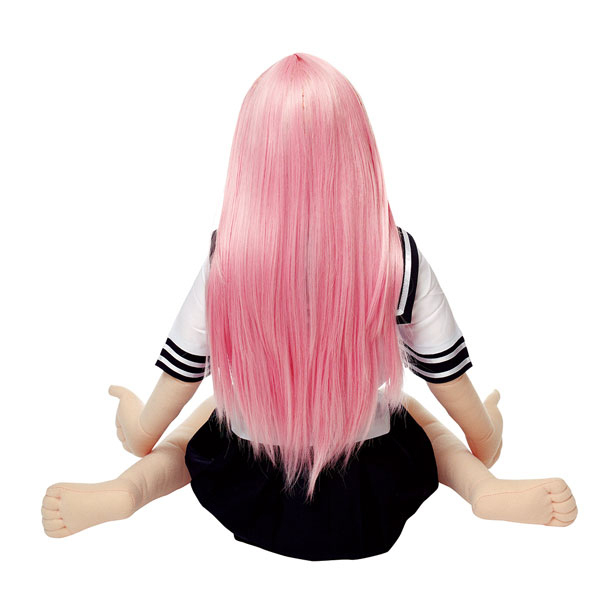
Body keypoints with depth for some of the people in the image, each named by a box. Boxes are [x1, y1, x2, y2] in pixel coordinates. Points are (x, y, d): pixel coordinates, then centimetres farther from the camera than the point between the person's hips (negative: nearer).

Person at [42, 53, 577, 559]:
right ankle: (488, 491, 8)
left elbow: (181, 376, -5)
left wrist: (139, 432, 17)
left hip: (249, 499, 1)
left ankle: (125, 490, 10)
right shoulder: (398, 260, -20)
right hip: (370, 504, 1)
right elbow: (448, 377, -6)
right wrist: (486, 434, 16)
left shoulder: (224, 265, -20)